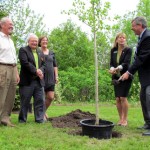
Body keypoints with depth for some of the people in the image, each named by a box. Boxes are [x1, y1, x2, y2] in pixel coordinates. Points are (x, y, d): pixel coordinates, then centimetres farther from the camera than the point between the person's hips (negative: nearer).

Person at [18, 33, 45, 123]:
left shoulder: (40, 53, 20)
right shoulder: (23, 50, -1)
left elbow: (43, 65, 14)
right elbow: (25, 63, -14)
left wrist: (41, 71, -8)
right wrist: (36, 71, -17)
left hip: (39, 81, 6)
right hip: (27, 81, -5)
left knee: (40, 100, 4)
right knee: (25, 101, 3)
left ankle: (40, 119, 12)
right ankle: (22, 119, 14)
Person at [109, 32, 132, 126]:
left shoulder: (128, 50, -4)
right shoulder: (113, 50, 9)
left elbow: (126, 63, -15)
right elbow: (111, 63, 5)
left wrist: (117, 68, -32)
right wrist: (112, 69, -18)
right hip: (116, 77, 4)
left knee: (123, 97, -9)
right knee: (117, 99, 3)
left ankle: (125, 119, 3)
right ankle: (121, 119, 15)